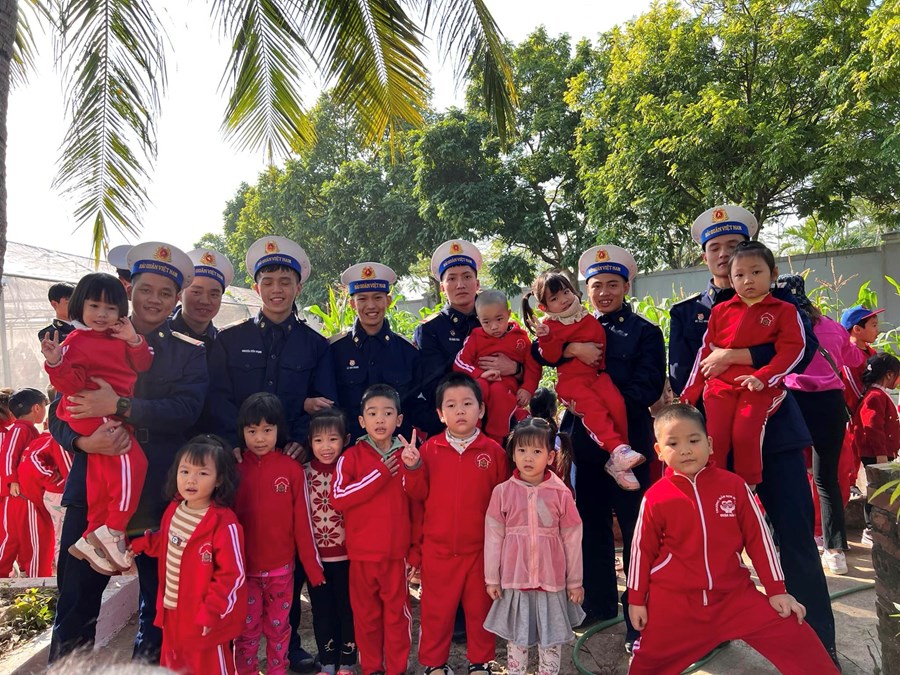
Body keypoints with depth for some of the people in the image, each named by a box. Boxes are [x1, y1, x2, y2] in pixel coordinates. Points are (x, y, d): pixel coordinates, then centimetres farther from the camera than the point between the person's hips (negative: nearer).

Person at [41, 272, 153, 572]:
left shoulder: (121, 337, 13)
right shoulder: (76, 341, -7)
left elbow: (143, 367, 6)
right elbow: (71, 384, -14)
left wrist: (134, 341, -10)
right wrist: (56, 362, -32)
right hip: (93, 412, -8)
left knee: (102, 474, 15)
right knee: (131, 460, -22)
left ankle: (93, 538, 28)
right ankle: (113, 532, -11)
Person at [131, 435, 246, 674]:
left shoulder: (224, 523, -28)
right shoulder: (174, 509, -3)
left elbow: (232, 576, -24)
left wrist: (210, 613, -21)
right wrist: (139, 544, 8)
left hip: (205, 619, -7)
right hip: (172, 612, 7)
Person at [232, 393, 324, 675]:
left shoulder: (293, 469, -8)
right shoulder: (234, 468, -5)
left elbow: (302, 522, -4)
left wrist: (313, 567, -3)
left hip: (281, 567, 0)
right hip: (243, 567, 1)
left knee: (278, 627, 15)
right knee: (246, 629, 13)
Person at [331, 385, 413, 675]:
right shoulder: (351, 457, -5)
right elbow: (337, 498, -17)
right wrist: (379, 474, -18)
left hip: (397, 552, 1)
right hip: (362, 552, 0)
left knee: (397, 612, 10)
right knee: (366, 612, 13)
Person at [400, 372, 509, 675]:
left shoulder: (493, 451, -7)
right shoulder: (429, 448, -5)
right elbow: (418, 494, -3)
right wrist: (413, 468, -18)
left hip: (480, 547, 0)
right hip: (437, 548, 0)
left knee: (480, 607, 16)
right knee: (436, 608, 14)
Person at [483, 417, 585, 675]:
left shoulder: (561, 494, -7)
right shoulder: (502, 492, -7)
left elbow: (572, 540, 0)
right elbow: (493, 538, -1)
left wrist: (575, 581, 4)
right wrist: (492, 578, 2)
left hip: (552, 580, 0)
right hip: (514, 579, 0)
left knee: (551, 639, 16)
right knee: (516, 637, 16)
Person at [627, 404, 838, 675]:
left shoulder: (734, 485, -6)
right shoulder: (655, 498, -10)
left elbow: (758, 538, 2)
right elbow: (642, 550, 0)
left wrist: (776, 590, 4)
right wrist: (636, 600, 4)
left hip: (734, 593, 1)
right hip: (673, 601, -1)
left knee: (792, 633, -4)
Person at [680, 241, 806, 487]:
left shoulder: (784, 310, 9)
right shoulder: (720, 311, 17)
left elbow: (793, 348, -2)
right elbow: (705, 352, 17)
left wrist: (763, 377, -17)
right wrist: (690, 393, 12)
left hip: (761, 386, -3)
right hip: (720, 384, 3)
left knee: (745, 433, -22)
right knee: (714, 436, -14)